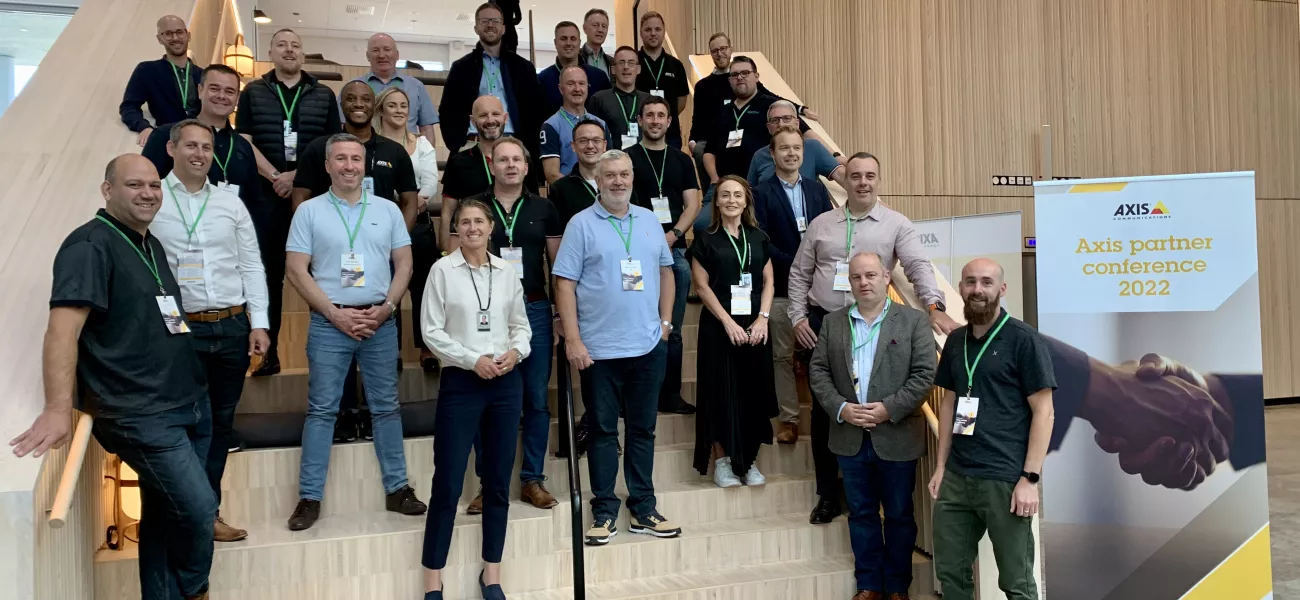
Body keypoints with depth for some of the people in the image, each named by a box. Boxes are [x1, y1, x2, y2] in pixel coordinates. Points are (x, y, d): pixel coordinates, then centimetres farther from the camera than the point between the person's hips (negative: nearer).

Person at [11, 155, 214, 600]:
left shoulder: (151, 245, 14)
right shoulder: (90, 245, -13)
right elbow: (63, 328, -24)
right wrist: (59, 408, -34)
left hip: (188, 403, 8)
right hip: (140, 414, -8)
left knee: (165, 513, 15)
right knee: (198, 508, -5)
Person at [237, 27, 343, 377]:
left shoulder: (324, 95, 11)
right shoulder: (253, 93, 11)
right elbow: (244, 142, 3)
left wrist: (298, 176, -8)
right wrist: (275, 177, -11)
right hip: (266, 194, 0)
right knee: (269, 274, 1)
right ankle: (269, 352, 7)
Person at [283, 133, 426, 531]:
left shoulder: (387, 210, 7)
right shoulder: (309, 211, 1)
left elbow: (404, 264, 7)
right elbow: (296, 271, -3)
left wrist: (386, 307, -6)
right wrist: (336, 313, -10)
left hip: (380, 323, 2)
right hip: (329, 324, -2)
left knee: (386, 407, 8)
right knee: (321, 409, 2)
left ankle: (397, 488, 17)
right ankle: (310, 497, 9)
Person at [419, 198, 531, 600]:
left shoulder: (507, 271, 7)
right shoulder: (443, 270, -2)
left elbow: (522, 324, 11)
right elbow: (432, 331, -6)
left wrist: (515, 352, -9)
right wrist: (472, 359, -15)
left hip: (506, 383, 3)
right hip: (460, 382, -3)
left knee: (498, 481, 9)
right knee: (447, 483, -2)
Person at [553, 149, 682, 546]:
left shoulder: (649, 220, 9)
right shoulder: (581, 224, -4)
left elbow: (665, 270, 16)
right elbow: (565, 283, -7)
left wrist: (666, 321, 8)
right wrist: (572, 340, -12)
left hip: (648, 346, 4)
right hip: (600, 348, -4)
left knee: (643, 428, 12)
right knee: (603, 431, 6)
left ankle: (643, 509, 22)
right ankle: (604, 511, 17)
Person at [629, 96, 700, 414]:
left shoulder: (682, 161, 14)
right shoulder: (628, 157, 4)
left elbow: (692, 204, 7)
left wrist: (673, 234, -9)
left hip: (675, 249, 3)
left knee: (673, 329, 6)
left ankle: (671, 393, 14)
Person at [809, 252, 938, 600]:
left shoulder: (913, 321, -2)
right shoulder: (833, 322, 7)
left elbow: (924, 373, -8)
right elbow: (818, 371, 3)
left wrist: (889, 409, -17)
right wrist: (840, 408, -11)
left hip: (897, 437, -2)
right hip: (850, 437, 3)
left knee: (899, 515, 10)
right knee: (861, 513, 12)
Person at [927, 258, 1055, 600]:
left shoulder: (1024, 340, -7)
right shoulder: (955, 341, 10)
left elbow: (1043, 411, -9)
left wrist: (1030, 478, -14)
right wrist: (941, 466, 12)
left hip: (1006, 480, -5)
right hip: (956, 477, 6)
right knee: (950, 573, 12)